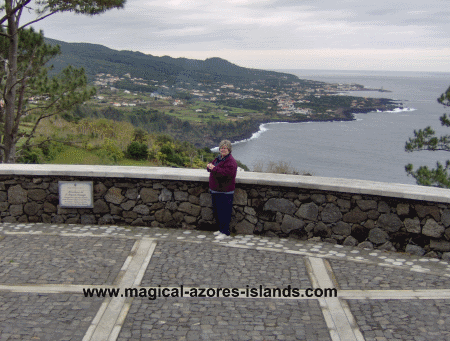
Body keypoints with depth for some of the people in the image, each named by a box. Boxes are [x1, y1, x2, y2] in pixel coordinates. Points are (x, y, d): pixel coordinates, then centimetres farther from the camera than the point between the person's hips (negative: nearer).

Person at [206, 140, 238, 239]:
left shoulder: (231, 161, -16)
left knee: (224, 212, -5)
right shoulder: (218, 158, 14)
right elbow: (211, 166, 22)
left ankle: (225, 233, 3)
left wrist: (214, 168, -24)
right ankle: (221, 229, 31)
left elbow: (226, 173, -28)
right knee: (216, 211, 17)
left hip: (225, 192, -10)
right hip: (215, 190, 10)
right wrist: (209, 166, -3)